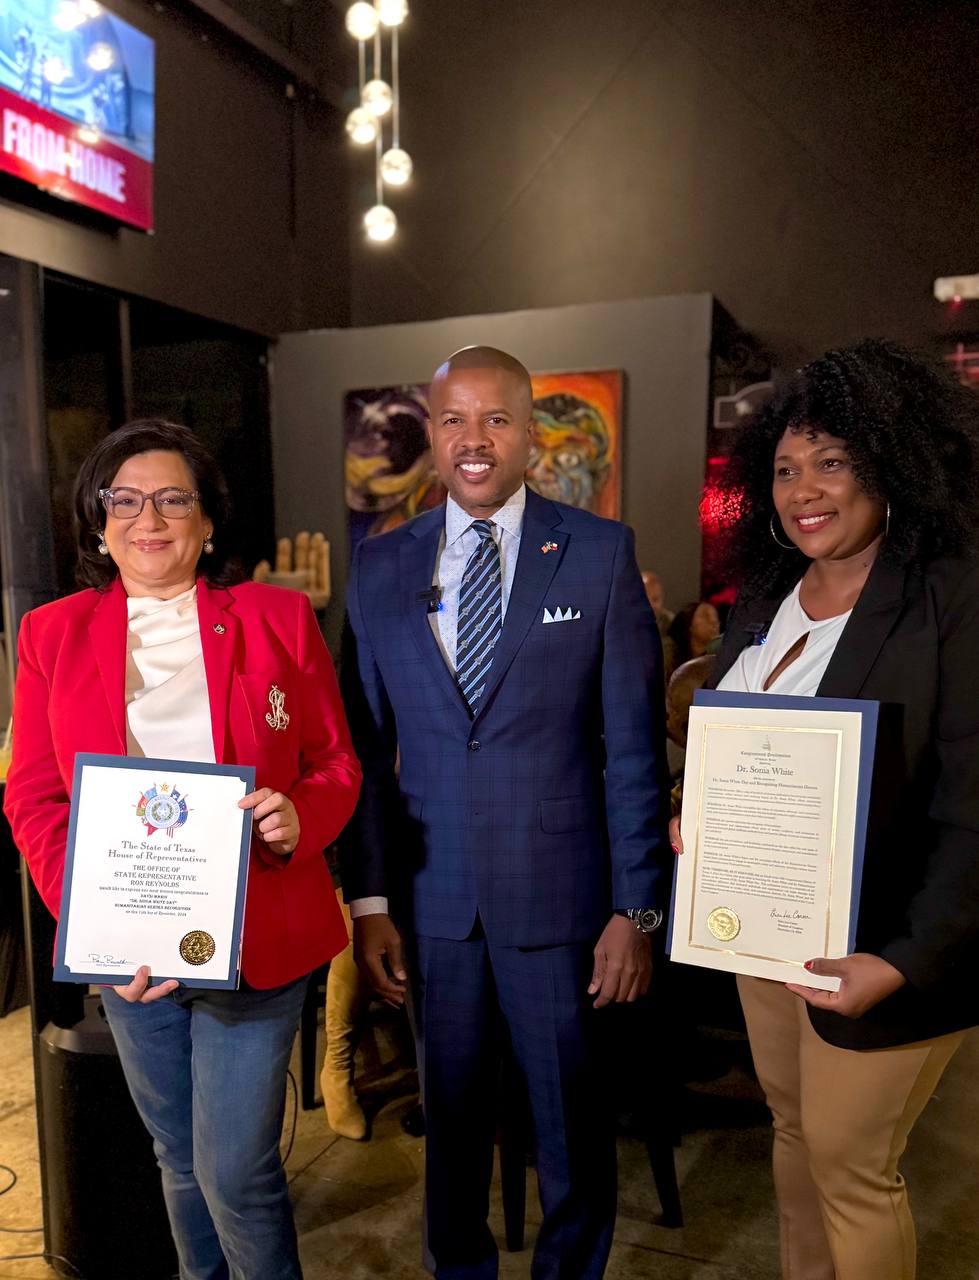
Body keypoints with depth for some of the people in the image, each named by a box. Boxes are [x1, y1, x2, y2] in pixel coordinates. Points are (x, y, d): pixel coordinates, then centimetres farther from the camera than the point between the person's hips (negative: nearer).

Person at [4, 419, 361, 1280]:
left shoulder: (278, 618, -1)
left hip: (255, 935, -2)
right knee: (180, 1157, 20)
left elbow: (336, 764, 3)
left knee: (235, 1168, 2)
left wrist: (300, 819, -20)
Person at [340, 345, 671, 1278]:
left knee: (573, 1122, 16)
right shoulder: (381, 565, 3)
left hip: (560, 895, -2)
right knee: (450, 1114, 21)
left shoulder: (600, 552, -5)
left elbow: (635, 745, -6)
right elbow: (365, 745, 3)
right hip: (432, 901, 2)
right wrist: (369, 898, -1)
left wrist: (636, 911, -7)